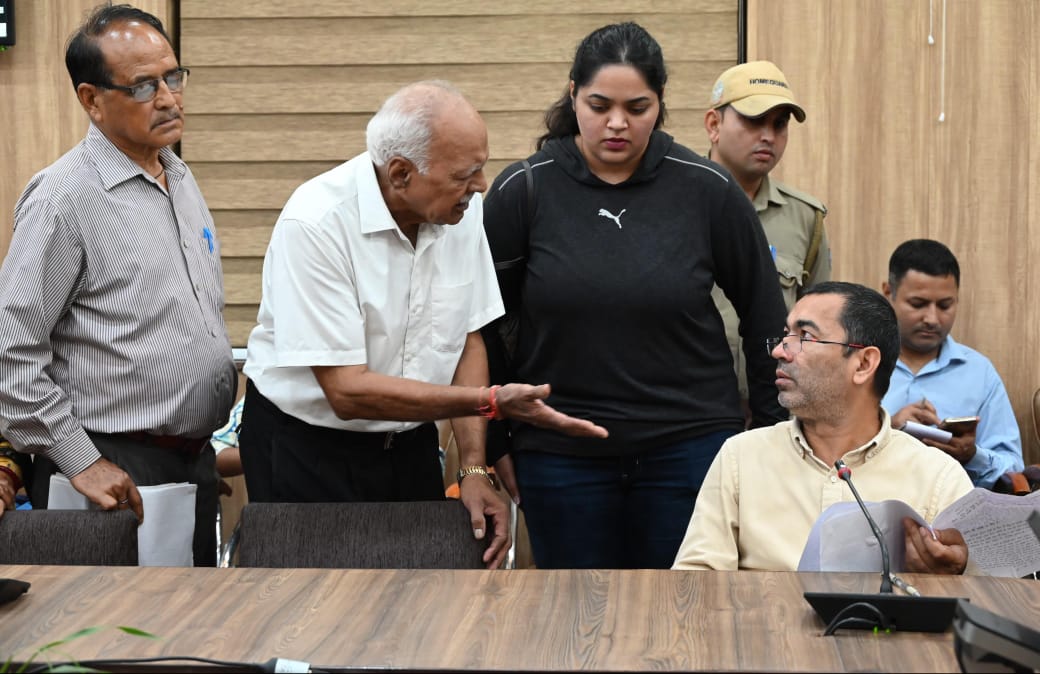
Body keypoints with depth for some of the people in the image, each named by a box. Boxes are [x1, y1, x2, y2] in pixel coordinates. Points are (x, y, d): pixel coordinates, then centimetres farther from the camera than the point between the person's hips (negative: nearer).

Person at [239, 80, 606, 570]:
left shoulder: (461, 211, -5)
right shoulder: (314, 224, -24)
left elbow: (466, 338, 5)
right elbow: (348, 391, -25)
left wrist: (474, 468, -3)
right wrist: (492, 402, -29)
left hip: (410, 447, 5)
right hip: (306, 451, -5)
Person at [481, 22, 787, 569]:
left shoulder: (707, 191, -3)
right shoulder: (523, 191, -3)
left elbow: (765, 316, 7)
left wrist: (775, 424, 7)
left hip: (691, 443, 0)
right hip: (560, 453, 0)